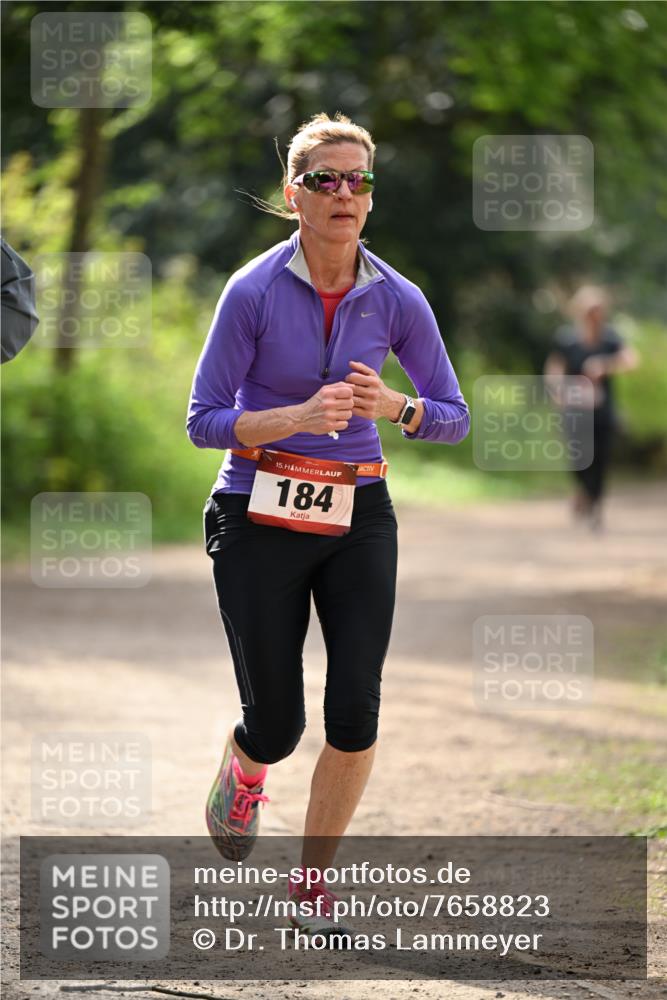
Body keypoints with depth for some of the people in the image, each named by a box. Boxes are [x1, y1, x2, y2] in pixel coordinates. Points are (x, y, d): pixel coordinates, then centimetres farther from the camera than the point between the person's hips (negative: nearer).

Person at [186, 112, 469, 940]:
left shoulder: (396, 301, -3)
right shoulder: (254, 292, -12)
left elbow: (454, 418, 6)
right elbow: (204, 421, -9)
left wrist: (393, 407, -16)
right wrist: (300, 417, -24)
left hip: (357, 517, 2)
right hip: (260, 520, -2)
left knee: (355, 714, -11)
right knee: (276, 725, 1)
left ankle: (313, 881, 9)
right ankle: (243, 770, 41)